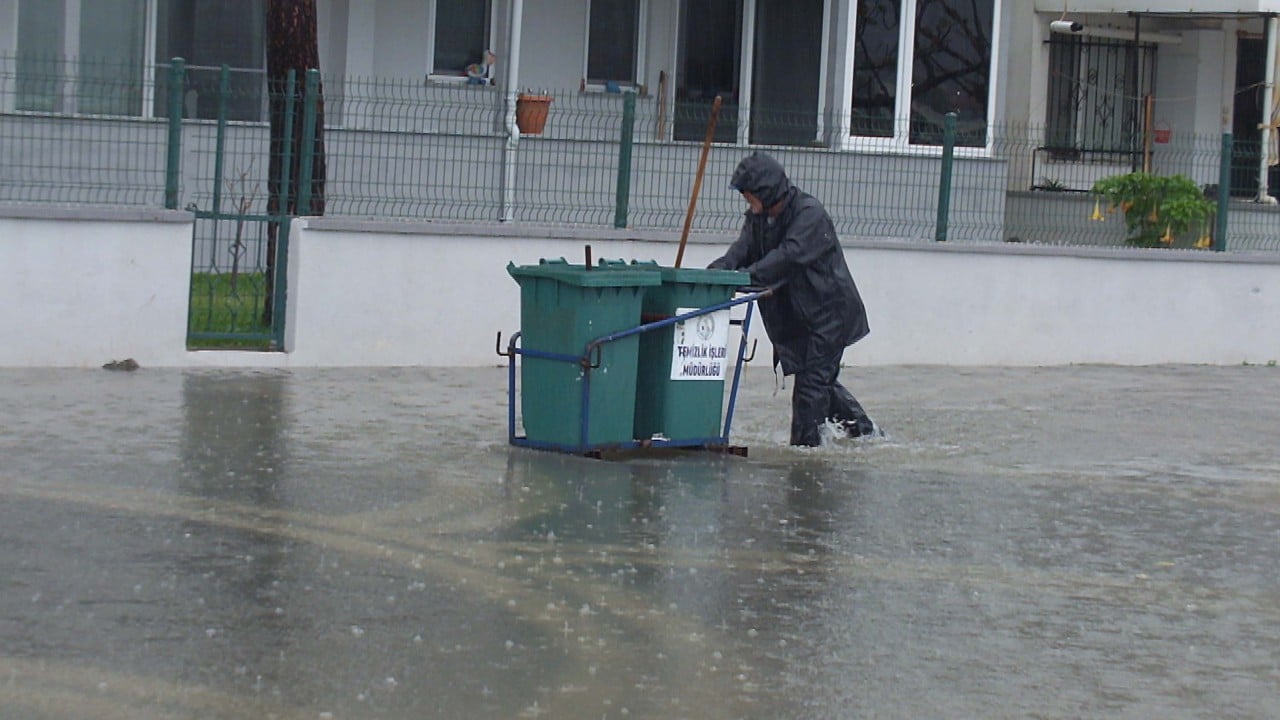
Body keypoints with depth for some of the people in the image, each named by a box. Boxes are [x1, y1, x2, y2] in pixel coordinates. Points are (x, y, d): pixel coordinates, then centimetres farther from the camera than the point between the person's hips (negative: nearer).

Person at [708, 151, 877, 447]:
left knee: (811, 381, -8)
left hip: (828, 312, -9)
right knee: (821, 379, 17)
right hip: (796, 316, 9)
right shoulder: (759, 217, 5)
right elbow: (743, 249, -7)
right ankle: (863, 428, 31)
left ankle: (805, 444, -2)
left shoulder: (810, 214, -21)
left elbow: (787, 257, -32)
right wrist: (719, 269, -29)